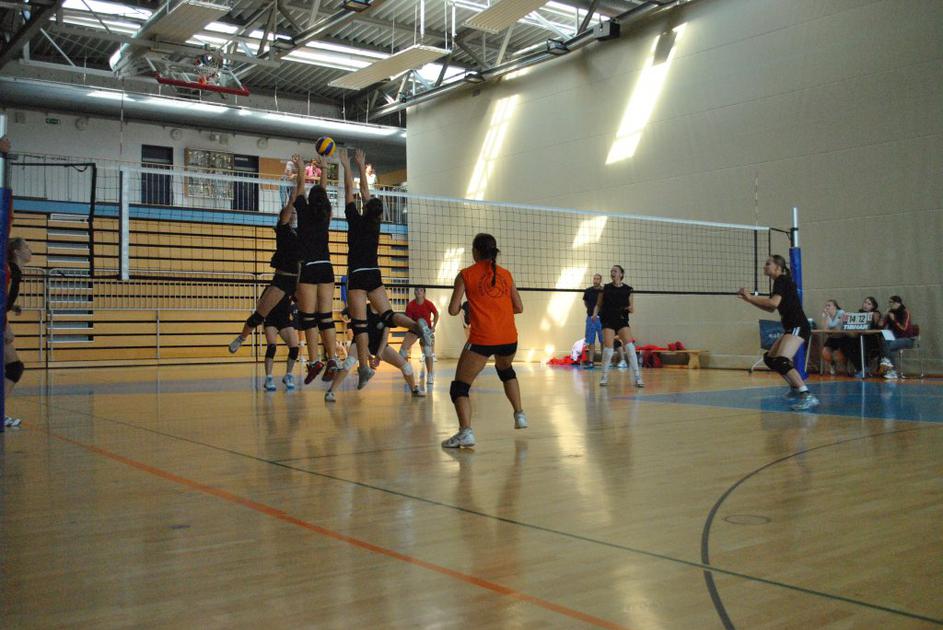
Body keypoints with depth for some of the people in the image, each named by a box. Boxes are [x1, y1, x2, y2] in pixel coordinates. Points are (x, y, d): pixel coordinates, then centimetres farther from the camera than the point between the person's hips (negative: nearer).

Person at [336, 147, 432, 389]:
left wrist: (347, 166, 11)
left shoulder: (356, 221, -6)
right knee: (387, 315, 3)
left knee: (359, 323, -5)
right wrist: (362, 166, 25)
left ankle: (364, 367, -10)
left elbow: (350, 192, 1)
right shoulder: (375, 223, 7)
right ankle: (417, 325, -26)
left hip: (358, 276, -5)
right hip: (375, 275, 5)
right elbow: (365, 192, 17)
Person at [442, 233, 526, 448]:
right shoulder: (505, 274, 11)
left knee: (460, 386, 1)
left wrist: (464, 307, 19)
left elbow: (453, 310, -2)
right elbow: (519, 308, 14)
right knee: (506, 370, 35)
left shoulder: (465, 275, 0)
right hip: (509, 338, 5)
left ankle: (466, 431, -20)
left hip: (482, 339, -5)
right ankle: (520, 415, 36)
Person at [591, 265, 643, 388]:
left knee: (630, 346, -14)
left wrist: (631, 308, -14)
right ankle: (604, 376, 8)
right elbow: (598, 304, 10)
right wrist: (595, 313, -9)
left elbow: (632, 309, 9)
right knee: (608, 348, -12)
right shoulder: (605, 288, 6)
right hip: (608, 321, 0)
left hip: (622, 320, 0)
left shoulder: (627, 289, 6)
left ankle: (637, 377, -11)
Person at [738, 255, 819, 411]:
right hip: (792, 328, 11)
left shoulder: (782, 280, -10)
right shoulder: (779, 282, 19)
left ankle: (808, 396, -29)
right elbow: (770, 309, 24)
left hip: (798, 327, -11)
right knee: (770, 358, 18)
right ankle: (795, 388, 28)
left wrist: (751, 297, -16)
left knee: (781, 361, -25)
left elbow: (774, 303, -24)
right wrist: (749, 299, 16)